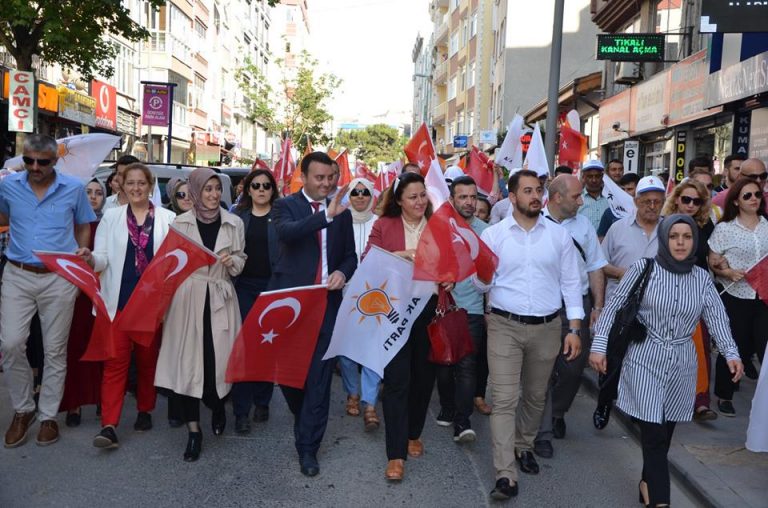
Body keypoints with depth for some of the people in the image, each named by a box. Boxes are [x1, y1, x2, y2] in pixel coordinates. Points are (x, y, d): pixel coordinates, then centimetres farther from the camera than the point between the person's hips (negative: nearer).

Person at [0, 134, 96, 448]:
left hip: (59, 278, -1)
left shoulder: (73, 188, -2)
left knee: (55, 350, 5)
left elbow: (83, 224, 11)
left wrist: (83, 250, -6)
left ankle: (48, 416, 19)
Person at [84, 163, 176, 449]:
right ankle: (109, 426, -5)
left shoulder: (168, 218, 5)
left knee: (148, 358, 11)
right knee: (116, 360, -5)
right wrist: (90, 259, -19)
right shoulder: (111, 217, 7)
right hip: (119, 300, 0)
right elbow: (103, 257, 2)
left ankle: (145, 411, 28)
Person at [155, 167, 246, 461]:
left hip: (220, 299, 1)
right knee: (187, 360, -3)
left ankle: (218, 407, 31)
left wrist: (231, 262, -11)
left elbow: (241, 260, 11)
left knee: (219, 359, -2)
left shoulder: (234, 223, 5)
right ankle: (194, 430, 7)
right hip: (187, 298, 0)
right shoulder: (180, 223, 3)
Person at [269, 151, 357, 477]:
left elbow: (350, 255, 14)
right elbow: (285, 232, -23)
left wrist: (342, 272, -9)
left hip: (326, 301, 1)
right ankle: (306, 419, 40)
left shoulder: (342, 213, 10)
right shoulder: (286, 206, 0)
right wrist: (326, 215, -34)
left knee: (319, 373, -1)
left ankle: (307, 447, 7)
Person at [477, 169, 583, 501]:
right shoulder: (492, 234, -2)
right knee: (504, 400, -6)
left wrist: (574, 329, 0)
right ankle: (505, 475, -2)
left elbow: (570, 283, 5)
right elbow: (483, 284, -1)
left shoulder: (559, 234, 2)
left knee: (535, 396, 17)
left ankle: (524, 446, 40)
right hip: (504, 326, -2)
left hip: (547, 327, 2)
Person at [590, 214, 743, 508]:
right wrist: (599, 346, -10)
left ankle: (648, 482, 32)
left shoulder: (702, 279, 5)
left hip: (682, 364, 4)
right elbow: (614, 307, -4)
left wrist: (731, 353, -19)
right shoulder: (644, 268, -6)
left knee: (665, 431, 12)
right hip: (646, 361, -3)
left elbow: (717, 318, -3)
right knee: (654, 432, -7)